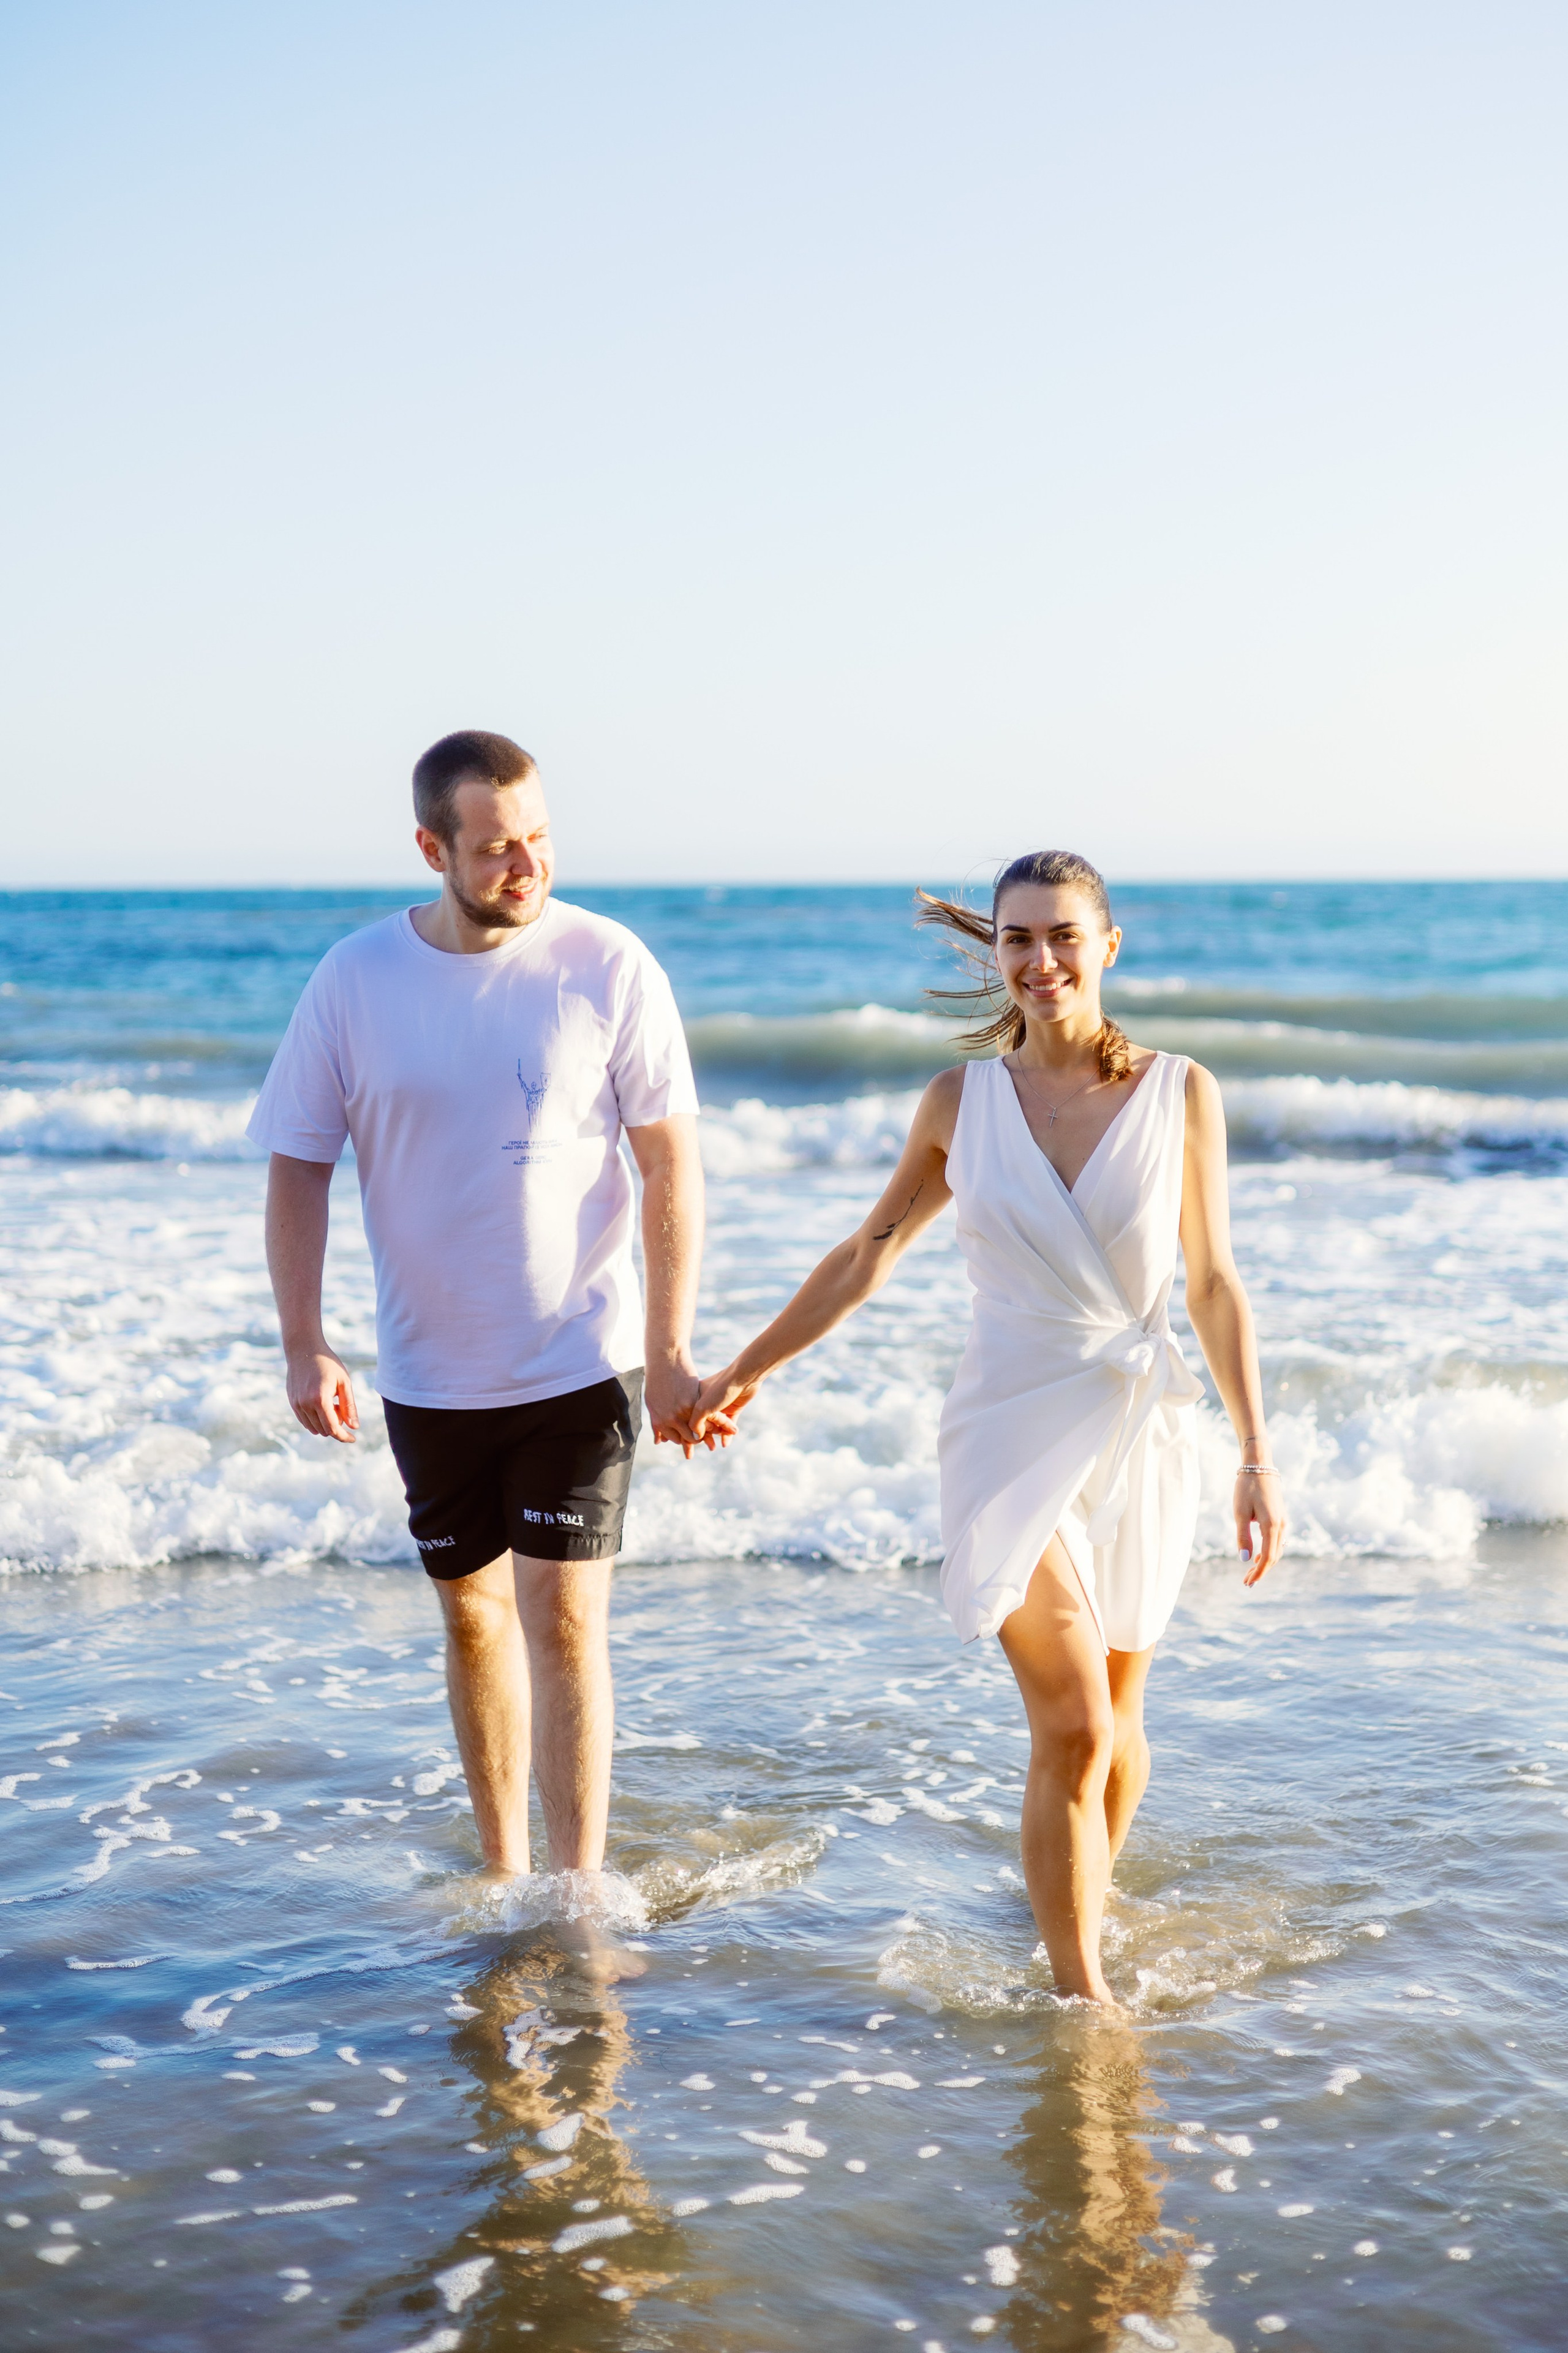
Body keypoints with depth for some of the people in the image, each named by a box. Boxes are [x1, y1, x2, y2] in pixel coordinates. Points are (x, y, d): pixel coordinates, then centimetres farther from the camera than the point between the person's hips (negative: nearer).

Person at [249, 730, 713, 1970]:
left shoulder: (609, 968, -10)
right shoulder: (354, 981, -6)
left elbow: (670, 1166, -5)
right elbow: (298, 1169, 0)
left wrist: (671, 1351, -7)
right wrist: (304, 1345, -8)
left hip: (581, 1358, -3)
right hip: (430, 1369, 3)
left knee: (566, 1618, -7)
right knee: (473, 1609, 15)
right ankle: (501, 1868, 30)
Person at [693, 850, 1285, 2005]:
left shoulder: (1180, 1093, -1)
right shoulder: (962, 1101, 1)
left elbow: (1215, 1285, 3)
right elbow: (870, 1252, 12)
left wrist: (1257, 1457, 1)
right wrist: (745, 1370, 18)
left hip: (1141, 1432, 1)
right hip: (1016, 1433, -1)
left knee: (1115, 1721, 12)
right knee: (1071, 1727, -11)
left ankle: (1085, 1919, 37)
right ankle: (1084, 1999, -4)